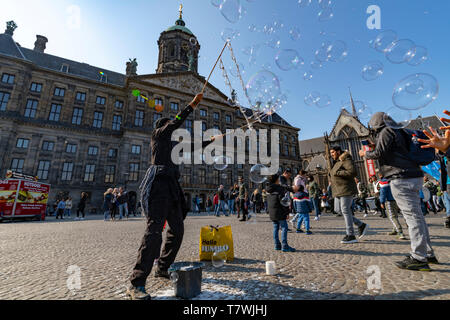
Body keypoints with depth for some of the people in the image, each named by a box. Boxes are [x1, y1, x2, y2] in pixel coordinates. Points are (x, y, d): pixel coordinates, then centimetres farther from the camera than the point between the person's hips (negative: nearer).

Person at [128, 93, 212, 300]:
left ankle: (163, 268, 21)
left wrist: (211, 140, 41)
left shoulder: (171, 142, 28)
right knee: (155, 229, -18)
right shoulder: (158, 134, 8)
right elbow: (177, 121, -4)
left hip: (171, 186, 9)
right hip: (159, 182, -9)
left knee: (177, 229, 8)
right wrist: (193, 104, 2)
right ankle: (136, 284, -12)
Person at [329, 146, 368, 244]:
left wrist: (338, 172, -19)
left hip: (346, 190, -9)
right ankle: (361, 225, 21)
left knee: (345, 211, -8)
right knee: (341, 211, 9)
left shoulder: (346, 160, -8)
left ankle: (351, 235, -1)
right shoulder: (336, 162, 19)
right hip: (338, 191, 9)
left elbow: (353, 172, -22)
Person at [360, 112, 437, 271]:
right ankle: (428, 254, 21)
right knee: (417, 215, 13)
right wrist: (375, 148, 23)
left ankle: (419, 258, -5)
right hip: (414, 177, 10)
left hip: (402, 179, -10)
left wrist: (365, 153, 3)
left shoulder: (386, 132, -5)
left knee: (412, 217, -9)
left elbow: (379, 154, -14)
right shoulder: (397, 132, 22)